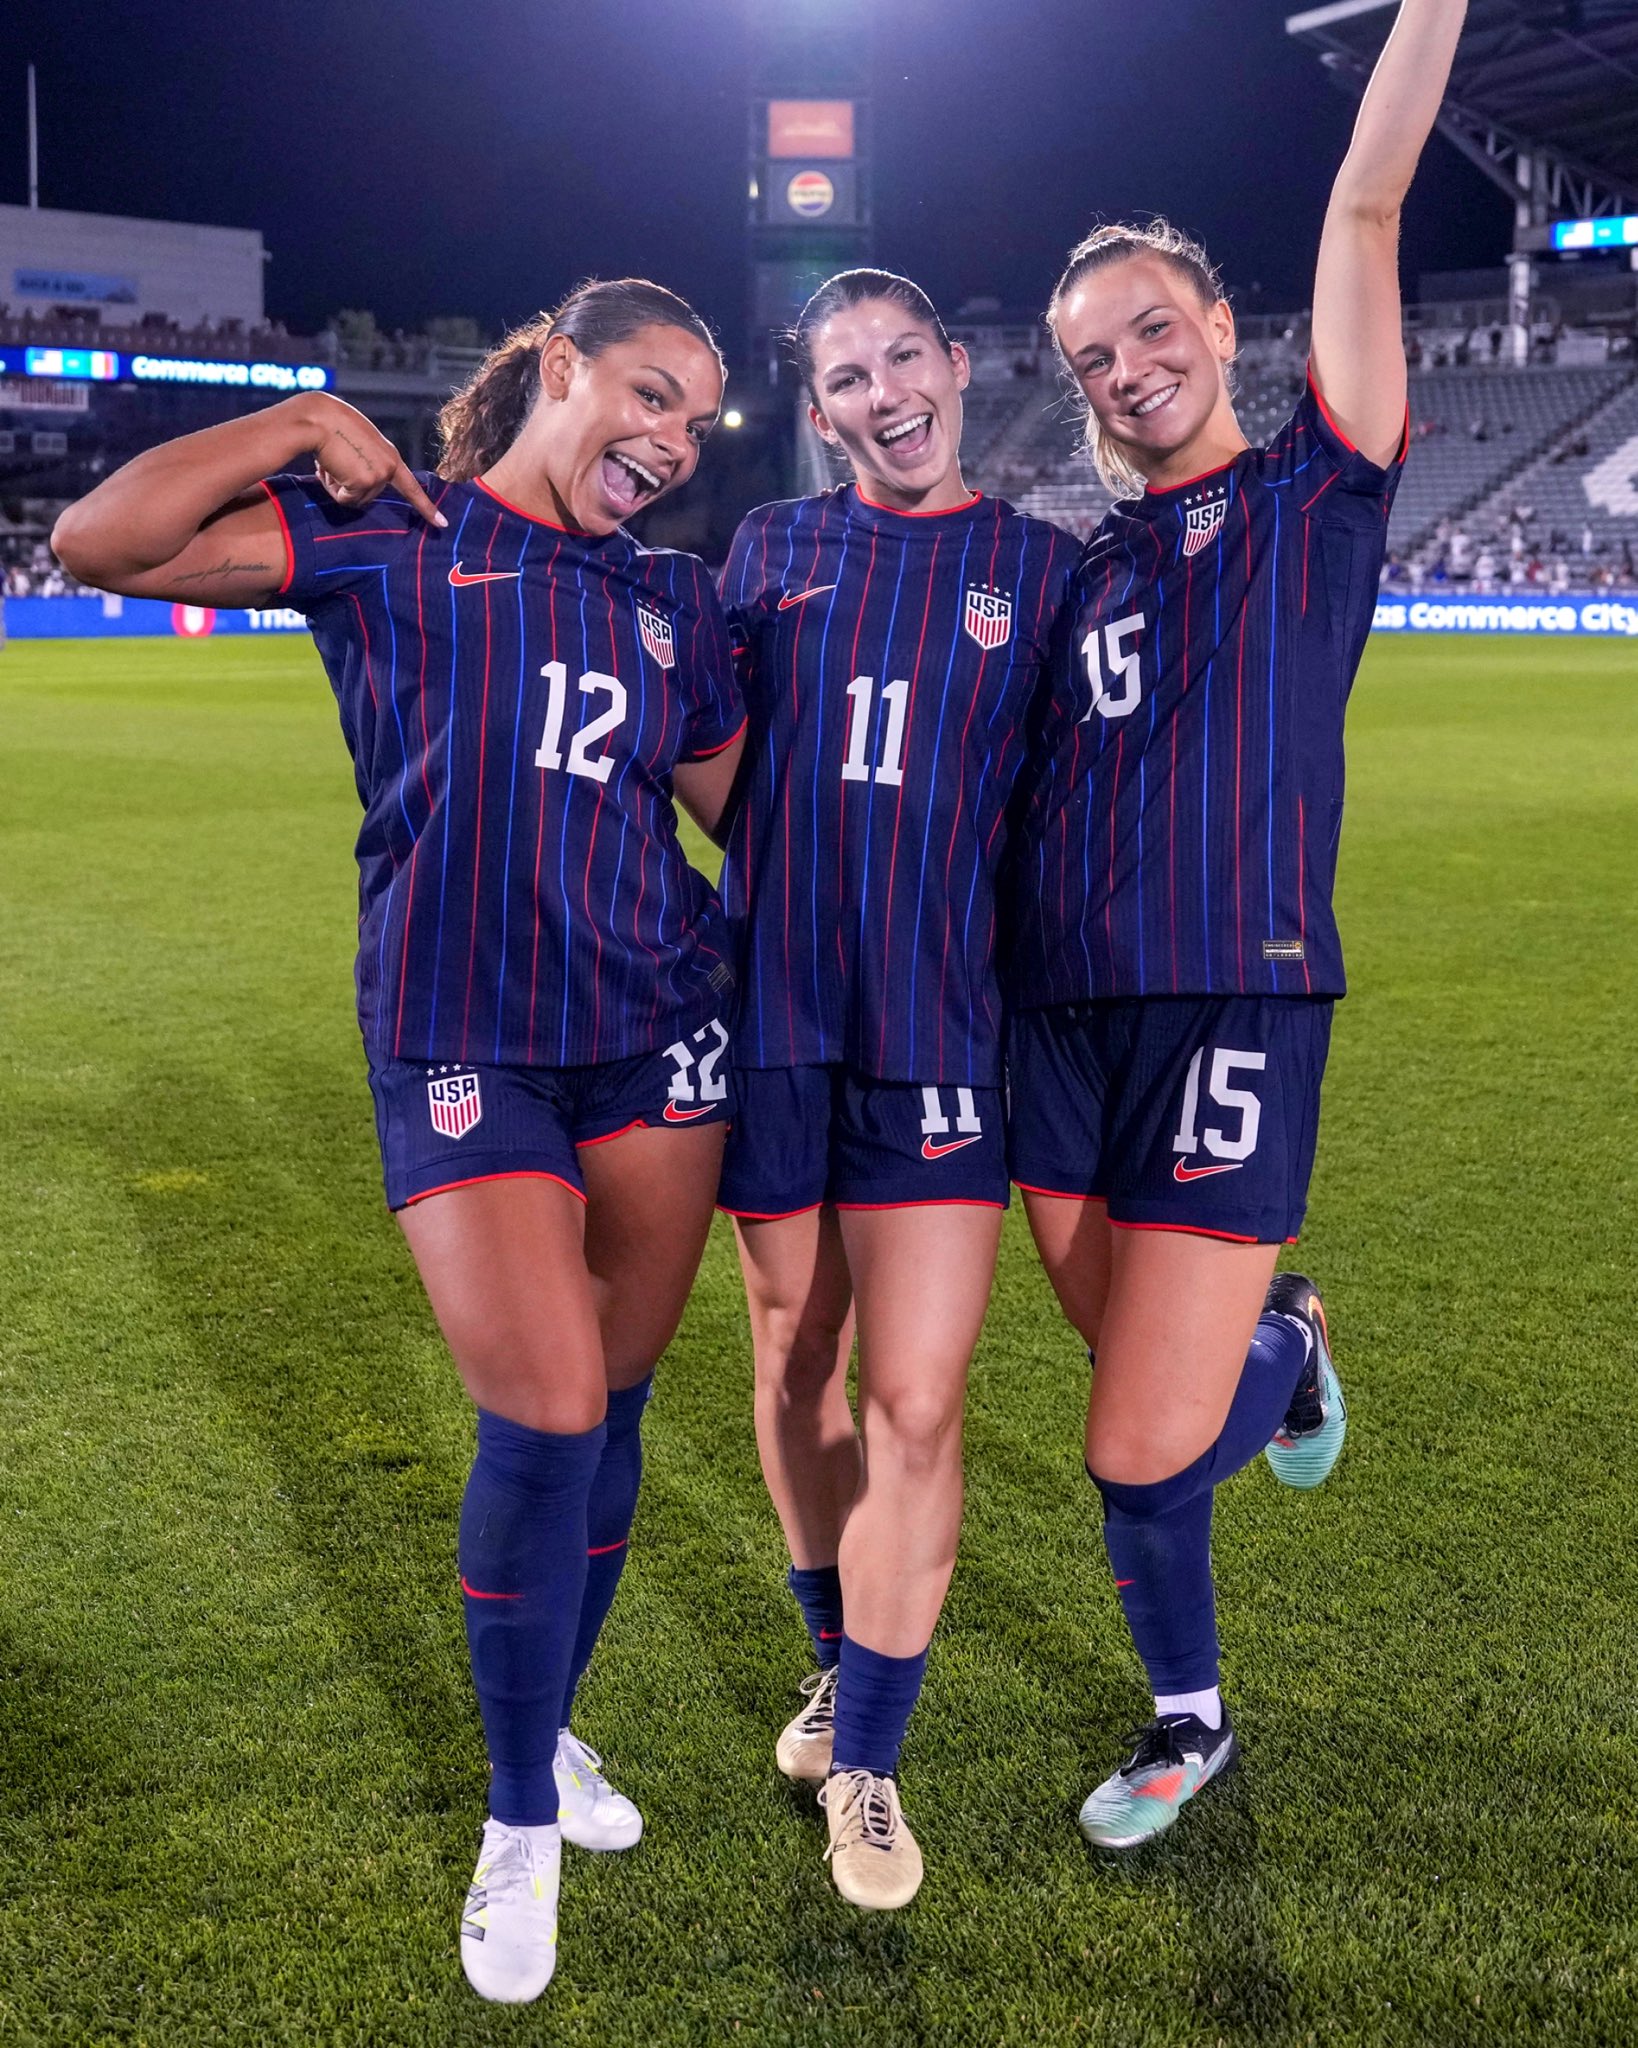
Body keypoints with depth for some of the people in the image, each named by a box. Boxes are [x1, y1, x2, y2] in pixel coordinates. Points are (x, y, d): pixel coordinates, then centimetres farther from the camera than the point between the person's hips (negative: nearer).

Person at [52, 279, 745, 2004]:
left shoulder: (672, 604, 13)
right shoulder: (386, 540, 1)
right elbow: (98, 541, -6)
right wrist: (301, 424, -6)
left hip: (661, 1032, 5)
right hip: (460, 1048, -4)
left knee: (608, 1410, 11)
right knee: (543, 1418, -11)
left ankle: (546, 1733, 35)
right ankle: (520, 1826, 12)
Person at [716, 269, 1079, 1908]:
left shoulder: (1043, 570, 3)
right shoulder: (768, 551, 7)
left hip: (942, 1027, -2)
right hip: (773, 1015, 3)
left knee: (914, 1405, -6)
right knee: (794, 1361, 14)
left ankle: (867, 1761, 13)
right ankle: (837, 1653, 38)